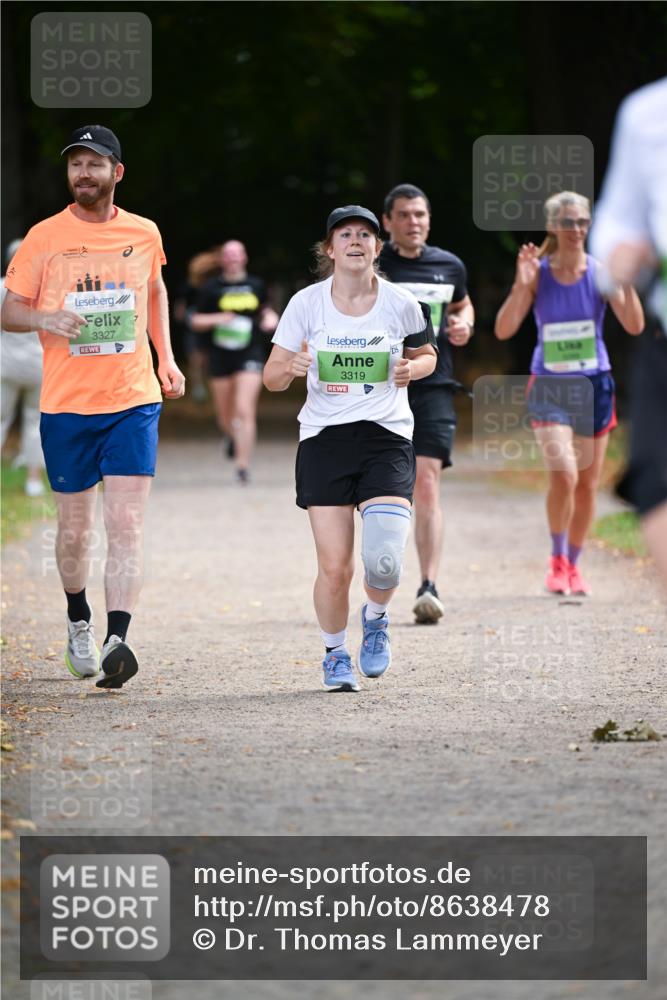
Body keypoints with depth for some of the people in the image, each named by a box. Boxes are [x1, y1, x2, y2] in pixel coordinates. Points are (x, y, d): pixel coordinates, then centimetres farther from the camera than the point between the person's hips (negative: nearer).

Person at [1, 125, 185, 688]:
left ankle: (116, 641, -21)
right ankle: (78, 618, 35)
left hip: (133, 401, 0)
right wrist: (45, 318, -17)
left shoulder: (144, 234, 6)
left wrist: (166, 358, 17)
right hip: (66, 404, 0)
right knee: (75, 527, 9)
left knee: (127, 526, -13)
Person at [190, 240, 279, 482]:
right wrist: (216, 319, -15)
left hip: (250, 354, -1)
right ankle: (236, 437, 48)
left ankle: (243, 465, -15)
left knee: (245, 410, -16)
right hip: (220, 356, 1)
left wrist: (271, 317, 3)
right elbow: (195, 321, 3)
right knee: (226, 418, 11)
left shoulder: (256, 285, 7)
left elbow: (264, 308, 25)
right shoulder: (211, 288, 1)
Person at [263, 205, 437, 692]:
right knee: (334, 567, -5)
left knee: (384, 559, -17)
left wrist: (412, 369, -6)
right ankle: (336, 654, 21)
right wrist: (292, 368, -20)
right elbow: (272, 377, 3)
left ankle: (376, 618, 18)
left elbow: (426, 354, 17)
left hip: (387, 437, 0)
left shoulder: (401, 304, -1)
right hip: (324, 438, 0)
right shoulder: (307, 303, -2)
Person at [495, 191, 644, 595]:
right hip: (550, 387, -2)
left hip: (594, 386, 2)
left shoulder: (600, 272, -4)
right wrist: (521, 285, -22)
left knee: (588, 484, 7)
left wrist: (627, 283, -25)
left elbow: (635, 326, -11)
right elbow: (504, 330, -11)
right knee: (564, 475, -19)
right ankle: (557, 560, 2)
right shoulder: (538, 274, -5)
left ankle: (573, 565, 25)